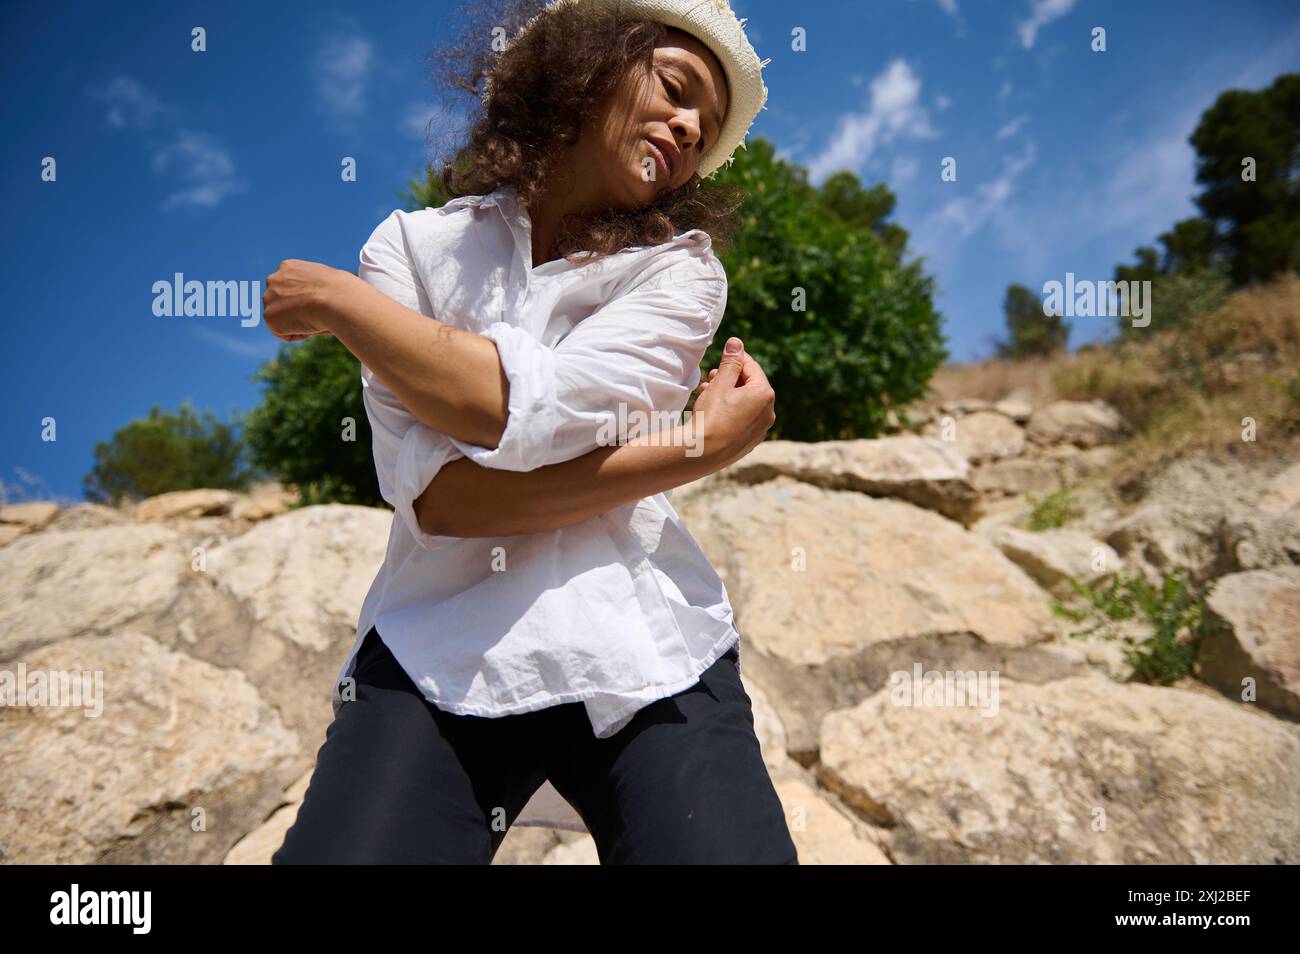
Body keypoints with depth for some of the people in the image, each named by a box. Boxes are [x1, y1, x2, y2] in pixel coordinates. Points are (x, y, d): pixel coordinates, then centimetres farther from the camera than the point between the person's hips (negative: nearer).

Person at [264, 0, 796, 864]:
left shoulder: (680, 269, 4)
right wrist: (690, 450, -13)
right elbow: (434, 496, -10)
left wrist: (336, 301, -5)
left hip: (644, 662, 0)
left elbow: (531, 411, -15)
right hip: (436, 657, 1)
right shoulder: (414, 245, 5)